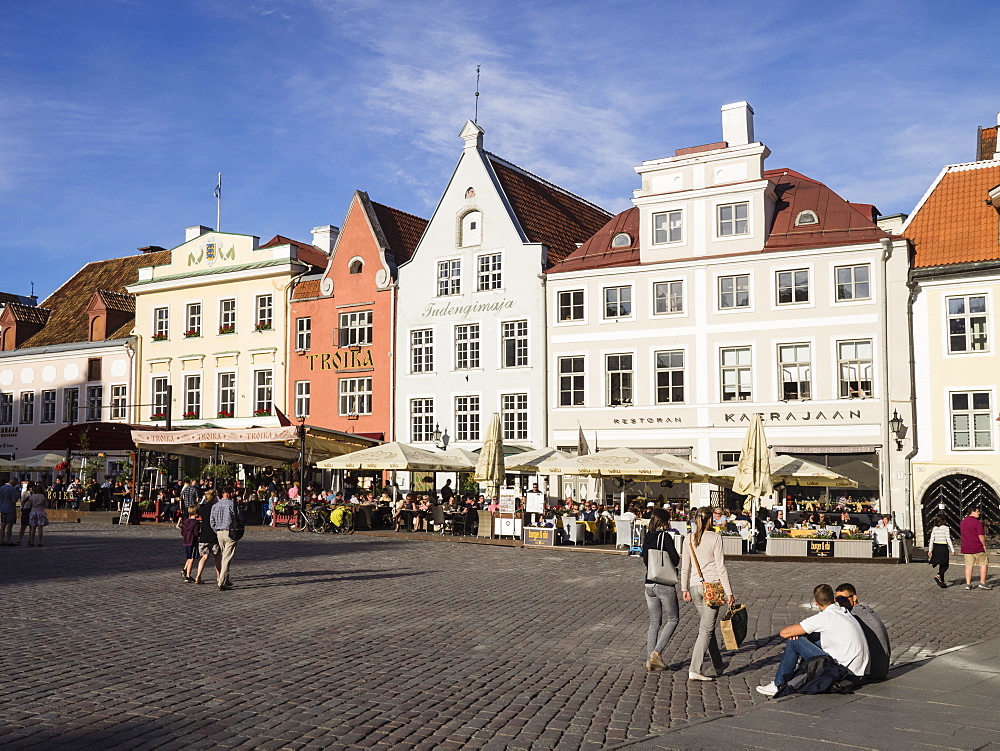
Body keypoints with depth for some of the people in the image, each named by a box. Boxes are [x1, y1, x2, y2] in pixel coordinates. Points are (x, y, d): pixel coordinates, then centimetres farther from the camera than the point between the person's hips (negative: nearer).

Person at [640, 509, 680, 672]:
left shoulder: (647, 538, 8)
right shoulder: (665, 536, -11)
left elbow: (645, 560, 12)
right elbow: (675, 559, -13)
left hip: (649, 584, 6)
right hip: (665, 584, -6)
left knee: (654, 623, 12)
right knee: (672, 619, 8)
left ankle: (650, 659, 8)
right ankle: (657, 652, -4)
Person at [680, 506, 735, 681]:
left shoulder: (690, 538, 6)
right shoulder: (715, 537, -8)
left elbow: (684, 567, 9)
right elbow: (721, 567, -9)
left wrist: (685, 589, 18)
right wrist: (729, 593, -5)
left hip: (695, 586, 5)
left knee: (706, 625, 18)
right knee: (706, 628, -4)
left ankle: (718, 665, 29)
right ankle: (694, 670, -10)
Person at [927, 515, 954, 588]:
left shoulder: (934, 528, 6)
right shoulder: (946, 528, -8)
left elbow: (931, 540, 3)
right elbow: (948, 539, -11)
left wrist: (930, 550, 4)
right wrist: (952, 549, -6)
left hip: (936, 548, 5)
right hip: (943, 547, -5)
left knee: (941, 565, 14)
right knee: (945, 566, 3)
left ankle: (942, 582, 15)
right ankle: (937, 576, -22)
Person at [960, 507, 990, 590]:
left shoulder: (963, 522, 11)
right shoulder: (977, 522, -12)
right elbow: (981, 535, -17)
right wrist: (984, 545, -7)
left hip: (966, 548, 6)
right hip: (978, 548, -6)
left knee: (969, 565, 7)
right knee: (983, 564, 9)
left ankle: (968, 584, 4)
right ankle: (982, 583, 7)